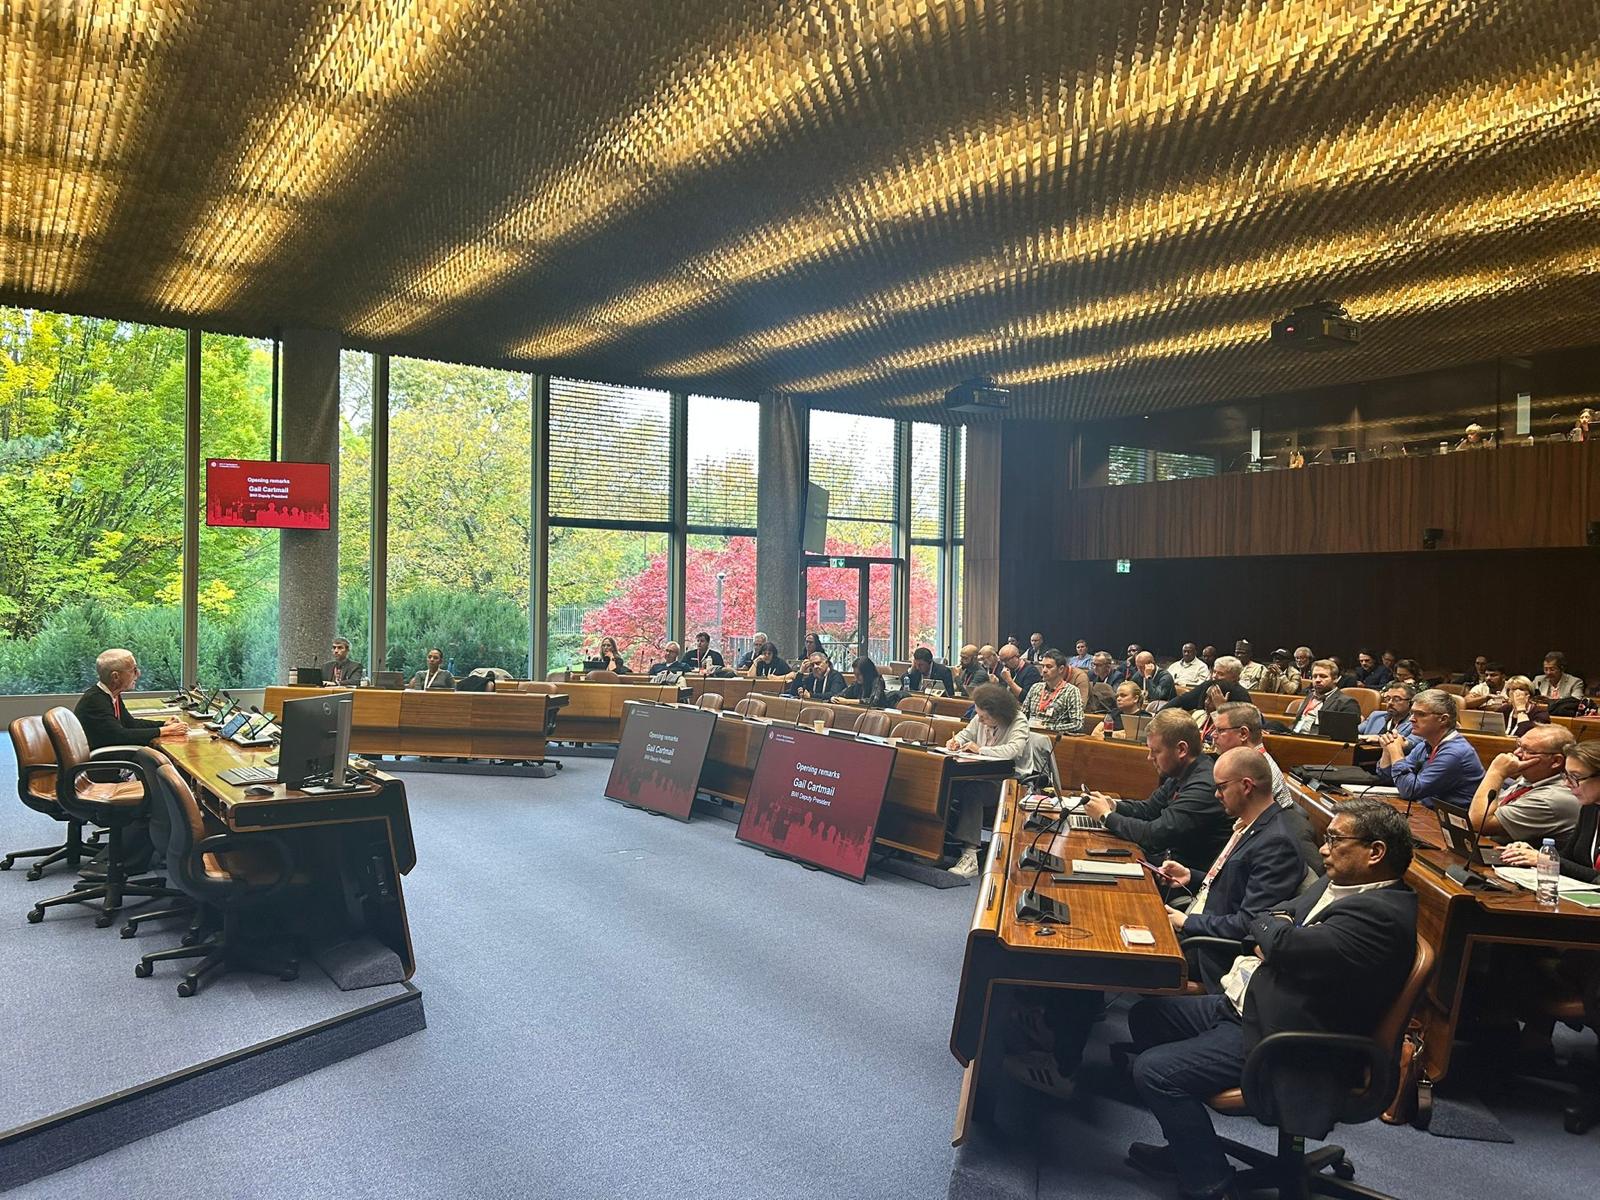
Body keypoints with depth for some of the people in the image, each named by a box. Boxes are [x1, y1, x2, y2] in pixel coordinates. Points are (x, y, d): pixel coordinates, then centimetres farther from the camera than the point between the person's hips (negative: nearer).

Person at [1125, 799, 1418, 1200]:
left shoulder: (1381, 915, -24)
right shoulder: (1339, 883, 8)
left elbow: (1285, 944, -29)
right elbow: (1264, 922, 15)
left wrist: (1272, 930, -6)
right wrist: (1274, 939, -9)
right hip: (1251, 1003, 11)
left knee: (1153, 1069, -16)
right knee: (1147, 1015, 12)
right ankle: (1189, 1147, 25)